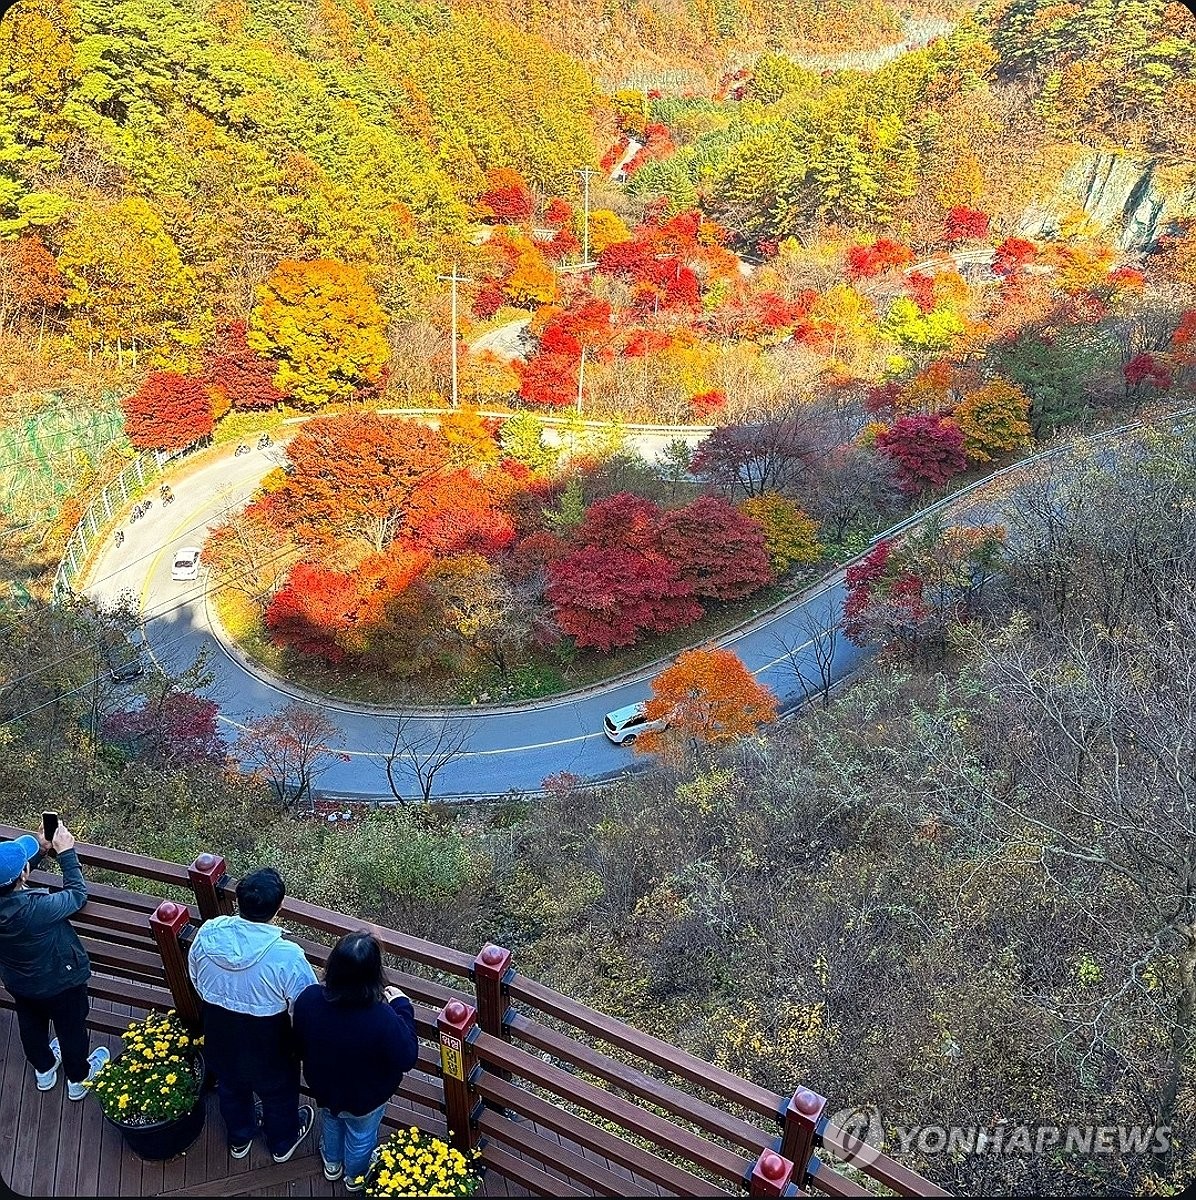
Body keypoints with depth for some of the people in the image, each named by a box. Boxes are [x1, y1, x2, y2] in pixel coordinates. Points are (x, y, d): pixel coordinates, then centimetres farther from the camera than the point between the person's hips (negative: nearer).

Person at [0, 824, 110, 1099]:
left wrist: (40, 847, -8)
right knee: (71, 1030, 23)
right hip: (60, 982, -5)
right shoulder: (37, 909, -44)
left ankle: (43, 1070, 57)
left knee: (31, 1026, 32)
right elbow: (77, 895, -24)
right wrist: (66, 852, -20)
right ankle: (78, 1078, 47)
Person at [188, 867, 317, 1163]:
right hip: (267, 1042, -3)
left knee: (231, 1085, 33)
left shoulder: (207, 933, -23)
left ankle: (239, 1138, 59)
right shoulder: (287, 956, -36)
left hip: (219, 1034, 4)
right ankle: (283, 1141, 54)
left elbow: (195, 979, -2)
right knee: (278, 1091, 28)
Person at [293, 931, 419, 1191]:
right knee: (361, 1136, 31)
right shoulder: (382, 1018, -42)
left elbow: (300, 1046, -10)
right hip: (365, 1098, -3)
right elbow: (407, 1059, -25)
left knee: (332, 1121, 37)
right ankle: (355, 1177, 60)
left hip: (323, 1087, 3)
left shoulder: (308, 999, -31)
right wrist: (402, 1006, -18)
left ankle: (332, 1164, 64)